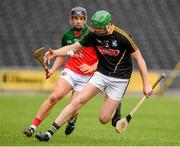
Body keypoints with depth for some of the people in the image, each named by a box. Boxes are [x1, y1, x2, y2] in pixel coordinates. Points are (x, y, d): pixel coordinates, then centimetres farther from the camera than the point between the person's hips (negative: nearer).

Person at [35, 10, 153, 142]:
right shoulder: (94, 35, -6)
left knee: (104, 119, -8)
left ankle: (116, 109, 27)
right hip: (101, 74, 4)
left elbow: (139, 59, -12)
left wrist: (146, 85, -13)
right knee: (78, 101, -14)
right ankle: (50, 132, -13)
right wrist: (55, 53, -19)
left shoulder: (123, 38, -19)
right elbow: (74, 47, -1)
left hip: (119, 79, -4)